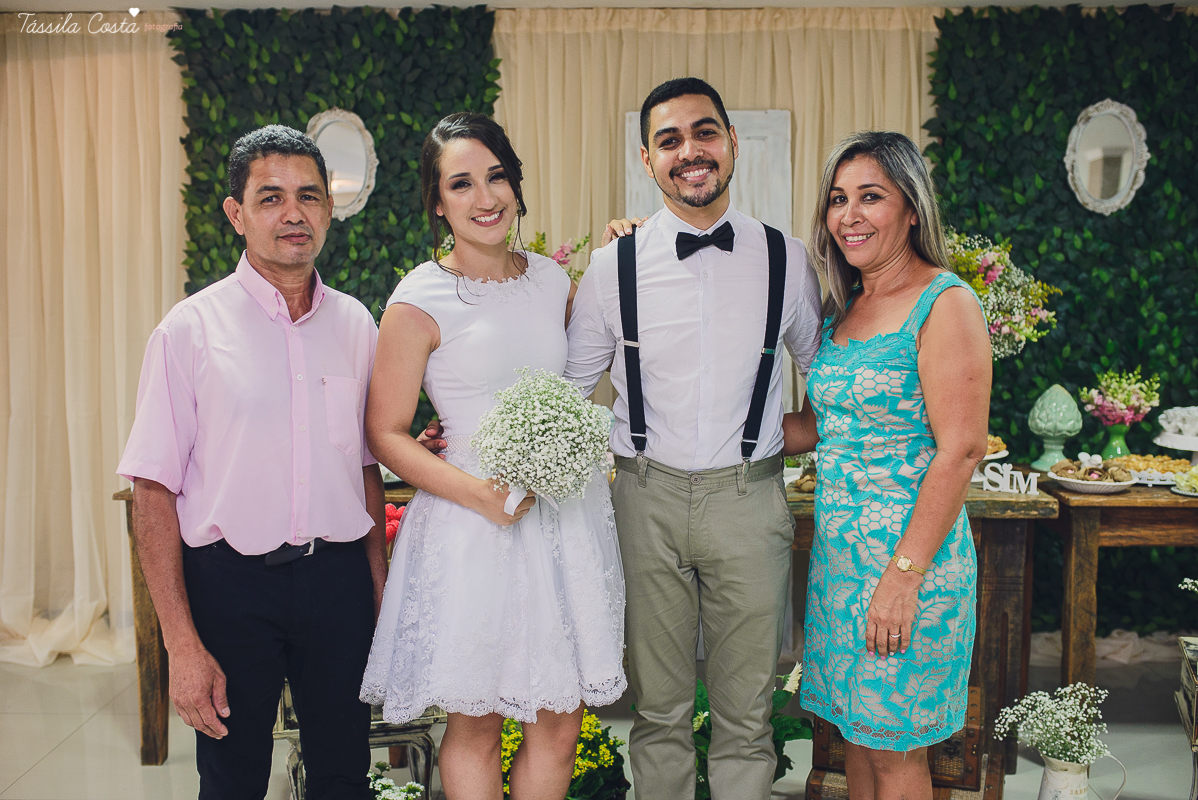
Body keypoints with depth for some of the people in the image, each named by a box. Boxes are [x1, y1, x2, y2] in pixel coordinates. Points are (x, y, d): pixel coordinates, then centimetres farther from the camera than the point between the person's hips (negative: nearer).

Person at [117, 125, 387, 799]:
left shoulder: (356, 325, 6)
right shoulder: (192, 329, -6)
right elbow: (155, 490, -9)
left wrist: (380, 585, 10)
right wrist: (182, 644, -13)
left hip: (339, 574, 3)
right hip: (230, 583, -3)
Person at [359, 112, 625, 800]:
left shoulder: (552, 278, 7)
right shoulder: (419, 301, -8)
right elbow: (386, 432, -7)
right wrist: (481, 492, -19)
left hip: (567, 519, 5)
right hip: (475, 529, -4)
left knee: (561, 723, 11)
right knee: (476, 725, 9)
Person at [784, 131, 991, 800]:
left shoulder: (944, 304, -12)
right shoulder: (842, 304, 11)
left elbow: (961, 450, -18)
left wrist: (906, 572, -21)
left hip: (909, 549, -7)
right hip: (839, 546, 7)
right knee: (857, 733, 17)